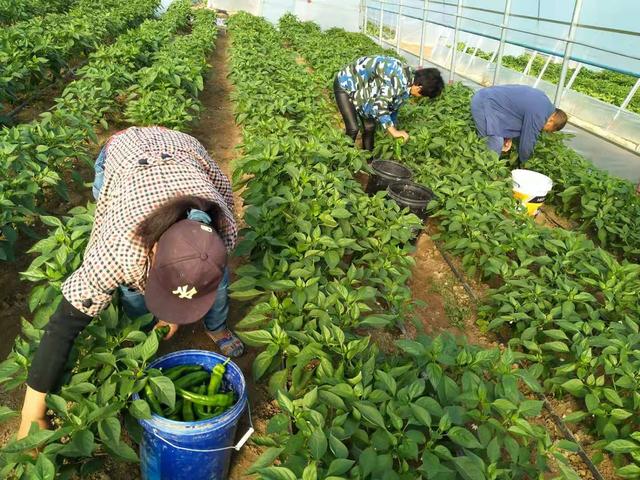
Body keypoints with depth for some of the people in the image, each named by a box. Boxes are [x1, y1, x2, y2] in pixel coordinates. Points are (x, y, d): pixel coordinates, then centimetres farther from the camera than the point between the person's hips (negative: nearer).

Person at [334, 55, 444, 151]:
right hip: (346, 84, -8)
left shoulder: (406, 83, -4)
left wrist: (394, 129, 13)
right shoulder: (398, 79, -33)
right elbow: (379, 106, -35)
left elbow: (392, 106, 9)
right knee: (353, 129, -14)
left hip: (361, 87, 8)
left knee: (370, 127, 7)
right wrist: (393, 131, -35)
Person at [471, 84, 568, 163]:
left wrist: (509, 136, 9)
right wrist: (524, 163, 10)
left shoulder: (543, 99, 10)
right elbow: (527, 143, -8)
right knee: (495, 146, -13)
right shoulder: (537, 117, -18)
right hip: (483, 105, -10)